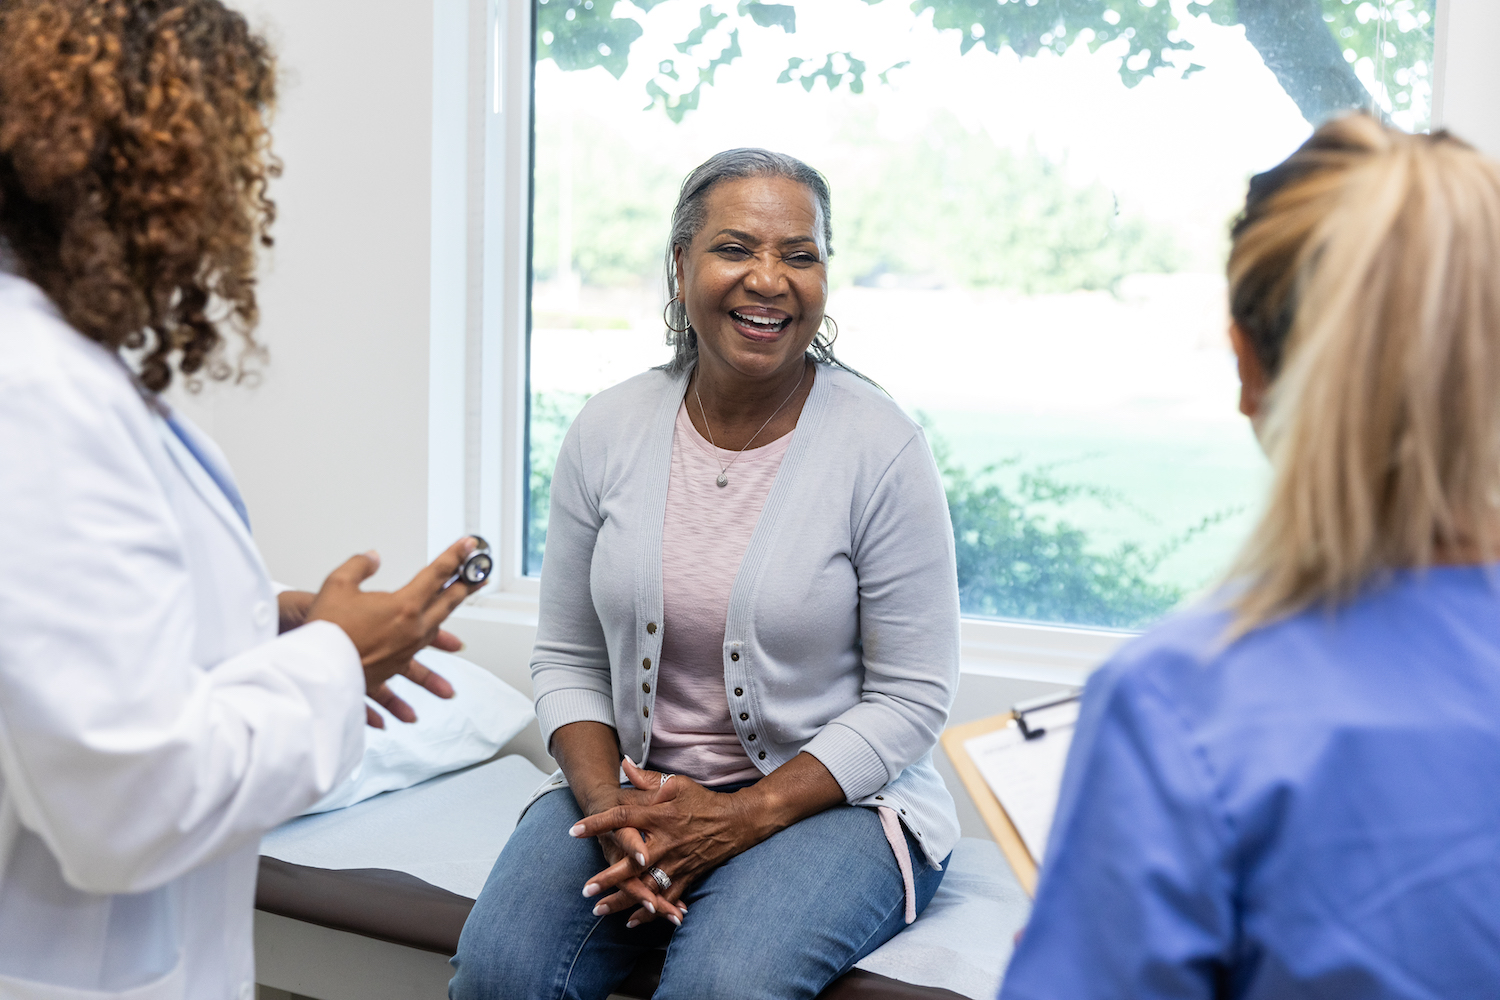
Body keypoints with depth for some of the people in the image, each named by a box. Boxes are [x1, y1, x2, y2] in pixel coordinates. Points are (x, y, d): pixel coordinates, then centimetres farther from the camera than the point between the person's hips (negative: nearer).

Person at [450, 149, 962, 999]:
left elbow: (912, 699, -8)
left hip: (828, 795, -2)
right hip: (632, 781, 3)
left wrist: (740, 817, -16)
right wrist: (609, 806, -11)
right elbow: (568, 659, 6)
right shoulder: (607, 431, 1)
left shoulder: (884, 450, -10)